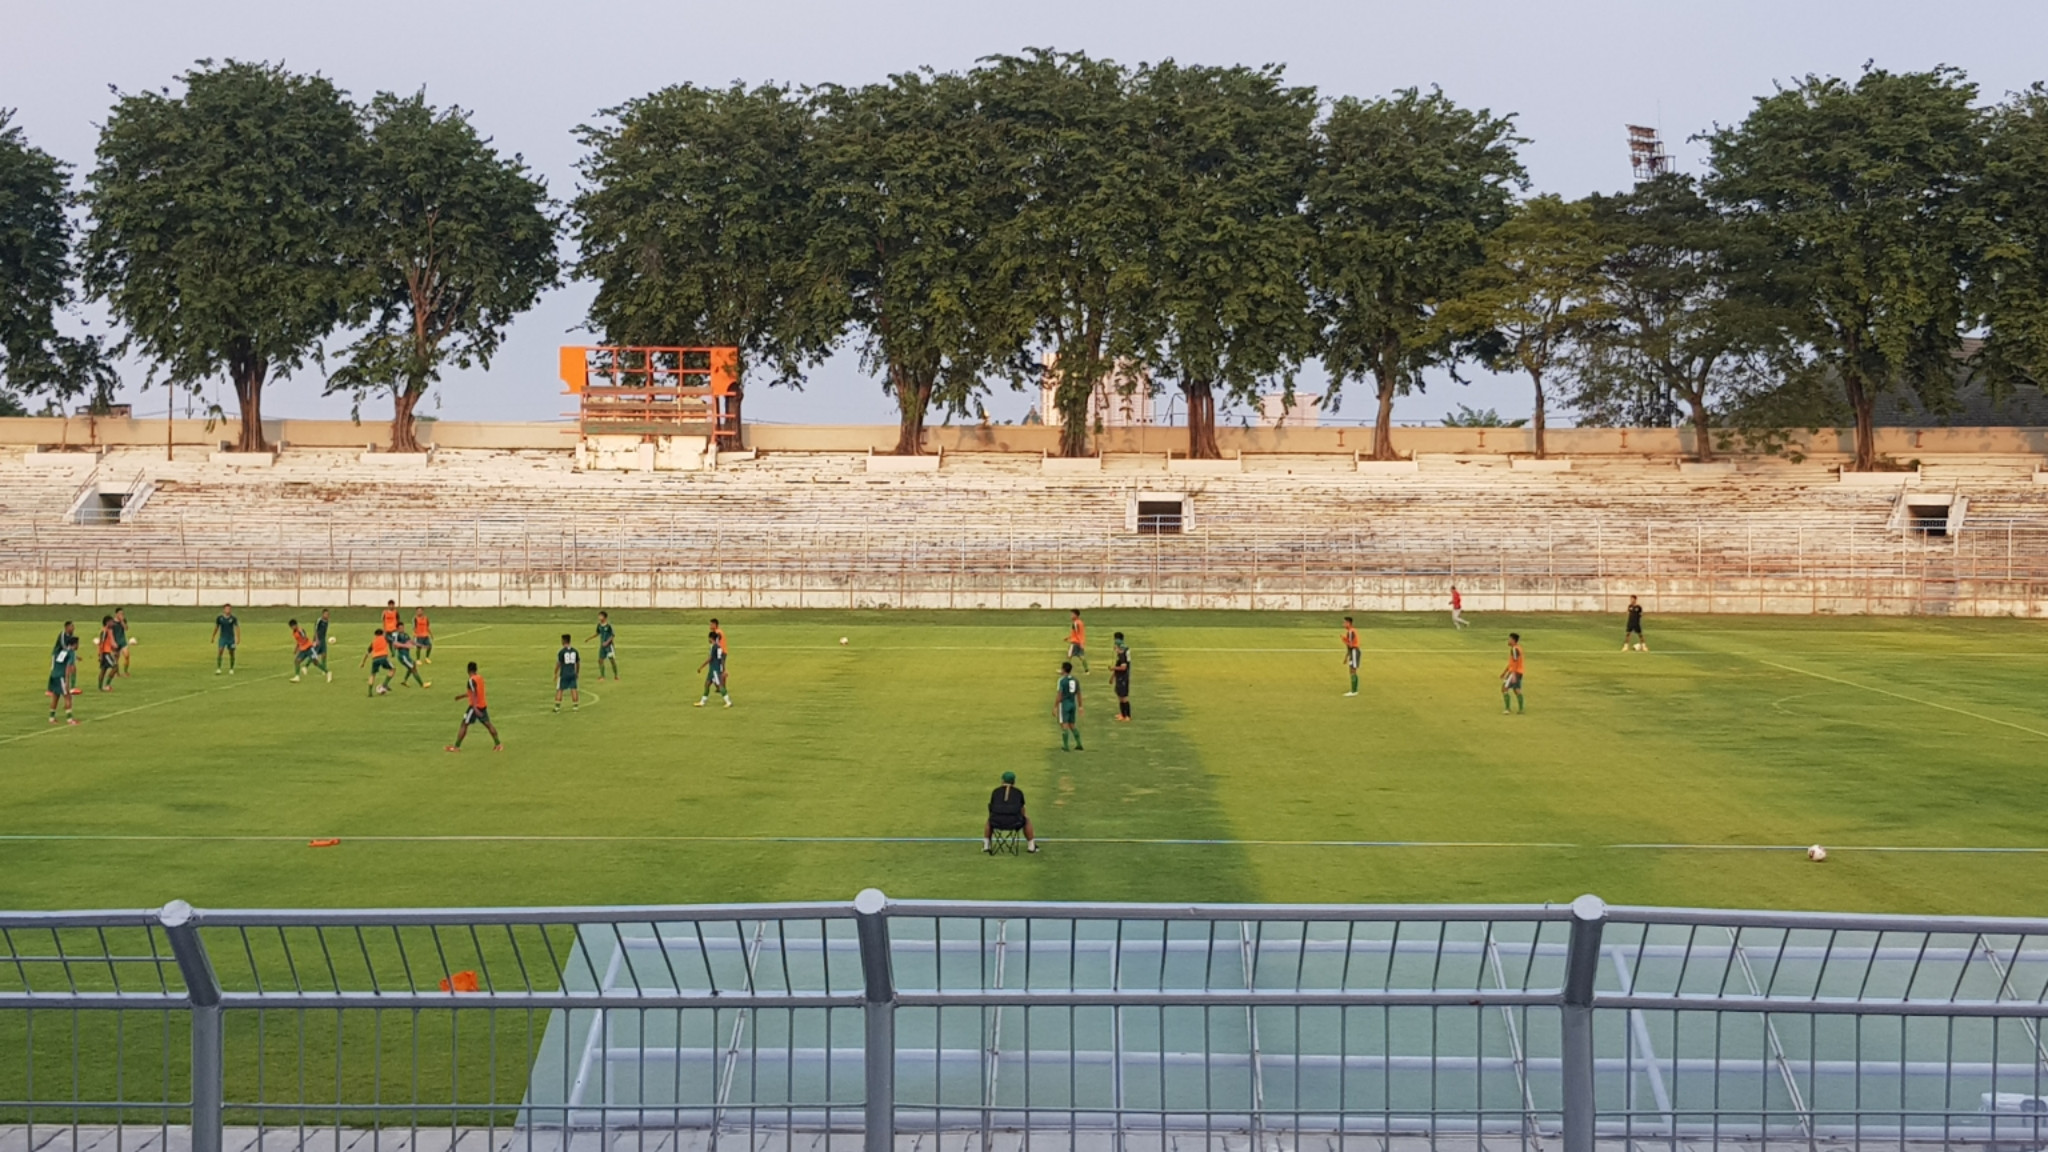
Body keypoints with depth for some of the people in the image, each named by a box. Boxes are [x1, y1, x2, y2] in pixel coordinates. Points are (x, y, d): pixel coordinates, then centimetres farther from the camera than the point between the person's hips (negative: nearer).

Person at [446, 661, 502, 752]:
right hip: (483, 705, 8)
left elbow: (474, 694, -25)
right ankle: (498, 744, 6)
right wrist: (462, 696, 31)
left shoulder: (472, 681, -16)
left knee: (464, 725, 0)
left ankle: (456, 746, 2)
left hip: (475, 706, -8)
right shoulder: (480, 678, 10)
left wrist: (475, 708, -31)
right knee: (487, 724, 10)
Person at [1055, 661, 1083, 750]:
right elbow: (1079, 694, 10)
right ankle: (1079, 744, 10)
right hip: (1073, 704, 6)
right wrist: (1080, 707, 17)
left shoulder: (1062, 680, -13)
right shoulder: (1075, 680, 6)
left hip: (1064, 704, -6)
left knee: (1064, 725, 0)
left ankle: (1065, 746, -1)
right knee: (1072, 725, 15)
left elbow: (1059, 695, -15)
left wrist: (1055, 707, -11)